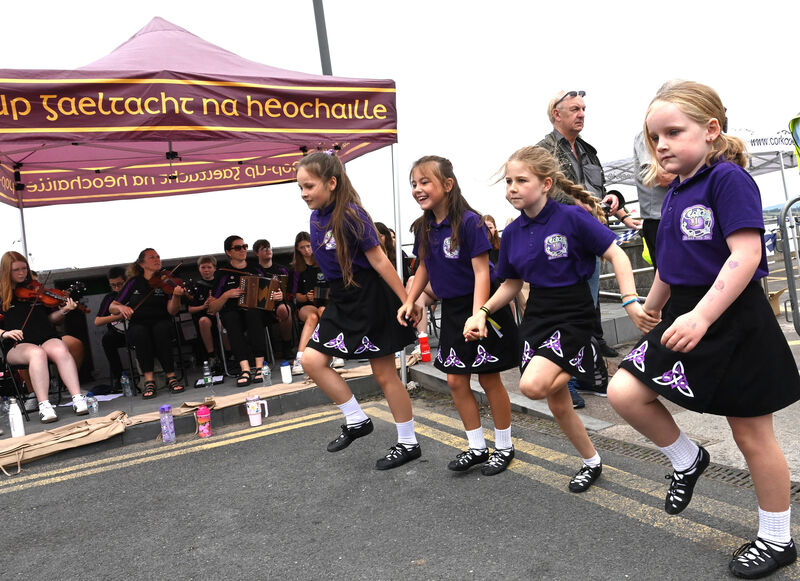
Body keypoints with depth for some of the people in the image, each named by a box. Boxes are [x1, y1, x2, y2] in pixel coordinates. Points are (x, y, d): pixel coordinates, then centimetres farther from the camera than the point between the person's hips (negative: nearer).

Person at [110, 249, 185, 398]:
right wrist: (121, 307, -13)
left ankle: (171, 376, -30)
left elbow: (172, 311, -7)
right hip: (138, 325, 1)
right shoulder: (134, 282, 8)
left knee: (161, 329, -35)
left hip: (161, 322, 0)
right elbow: (112, 308, 10)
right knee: (140, 333, -34)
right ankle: (149, 379, -34)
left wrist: (176, 296, -26)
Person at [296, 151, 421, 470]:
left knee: (384, 374, 2)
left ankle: (408, 443, 20)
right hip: (342, 300, 8)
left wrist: (407, 302, -17)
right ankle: (357, 421, 17)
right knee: (312, 360, 2)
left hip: (371, 298, -8)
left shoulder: (351, 216, -19)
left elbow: (378, 259, -19)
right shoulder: (317, 217, 5)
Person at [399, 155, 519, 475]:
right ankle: (477, 448, 24)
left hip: (482, 306, -7)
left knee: (489, 379, 4)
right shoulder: (423, 227, 1)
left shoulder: (469, 221, -20)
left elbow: (481, 271, -22)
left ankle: (504, 447, 24)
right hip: (452, 310, 7)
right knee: (456, 381, 9)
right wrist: (409, 301, 5)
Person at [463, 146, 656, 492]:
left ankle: (586, 365, 4)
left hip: (572, 315, -6)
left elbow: (616, 254, -12)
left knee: (532, 386, -25)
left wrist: (630, 302, -22)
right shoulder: (512, 232, 4)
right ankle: (591, 462, 34)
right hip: (536, 316, 6)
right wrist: (483, 312, 1)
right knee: (557, 404, 11)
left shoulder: (573, 218, -13)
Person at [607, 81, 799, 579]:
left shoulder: (728, 178, -14)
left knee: (752, 435, 6)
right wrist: (649, 311, 27)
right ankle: (687, 459, 22)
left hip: (733, 322, -7)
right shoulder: (675, 193, 10)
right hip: (686, 319, 7)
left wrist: (703, 315, -32)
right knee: (625, 392, -3)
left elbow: (747, 253, -25)